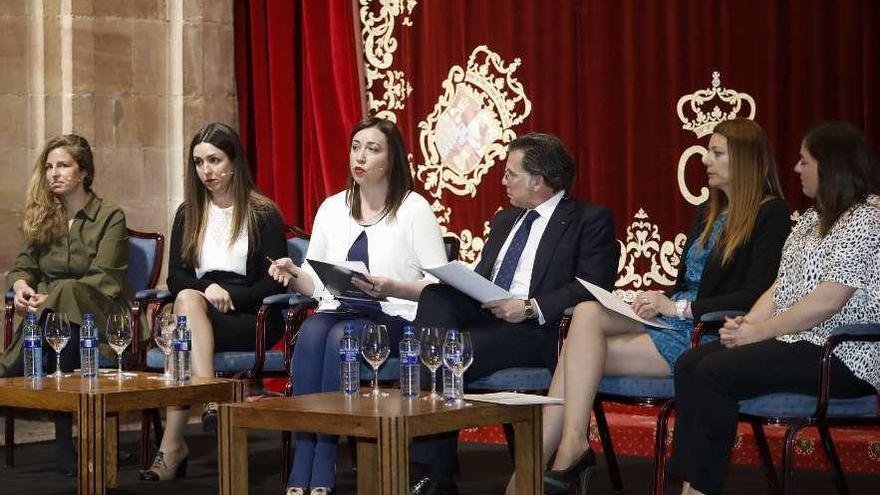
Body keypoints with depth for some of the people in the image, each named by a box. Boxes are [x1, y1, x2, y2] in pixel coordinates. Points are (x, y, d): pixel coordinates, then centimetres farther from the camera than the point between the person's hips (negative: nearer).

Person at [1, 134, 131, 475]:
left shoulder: (110, 217, 4)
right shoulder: (42, 217, 19)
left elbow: (103, 278, -7)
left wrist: (52, 297, -20)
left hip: (97, 312, -3)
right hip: (49, 311, 3)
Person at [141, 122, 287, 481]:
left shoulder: (263, 214, 4)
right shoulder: (188, 214, 16)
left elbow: (274, 282, -3)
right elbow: (175, 277, 8)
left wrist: (228, 296, -16)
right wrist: (206, 290, -13)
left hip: (252, 320, -3)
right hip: (200, 314, 3)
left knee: (188, 301, -34)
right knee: (188, 298, -34)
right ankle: (210, 403, -47)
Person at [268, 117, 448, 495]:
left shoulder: (414, 209, 1)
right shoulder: (331, 208, 15)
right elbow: (315, 282, 17)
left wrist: (391, 288, -20)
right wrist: (293, 275, -6)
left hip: (392, 320, -3)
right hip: (338, 314, 4)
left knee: (341, 336, -35)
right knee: (311, 331, -32)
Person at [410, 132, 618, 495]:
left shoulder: (590, 220, 2)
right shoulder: (505, 220, 27)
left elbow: (594, 288, -10)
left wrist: (530, 308, -20)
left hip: (537, 330, -7)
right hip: (484, 313, 7)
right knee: (434, 296, -24)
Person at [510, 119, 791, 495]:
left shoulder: (770, 215, -5)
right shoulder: (708, 214, 22)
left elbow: (757, 295, -15)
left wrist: (677, 308, -16)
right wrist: (660, 302, 1)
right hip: (675, 320, 8)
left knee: (585, 353, -20)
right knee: (587, 312, -18)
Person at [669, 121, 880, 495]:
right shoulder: (814, 217, 18)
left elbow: (826, 301, -20)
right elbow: (781, 286, 15)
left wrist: (759, 332, -15)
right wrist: (747, 323, -4)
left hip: (842, 356, -9)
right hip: (795, 342, 10)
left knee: (715, 373, -24)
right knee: (690, 364, -7)